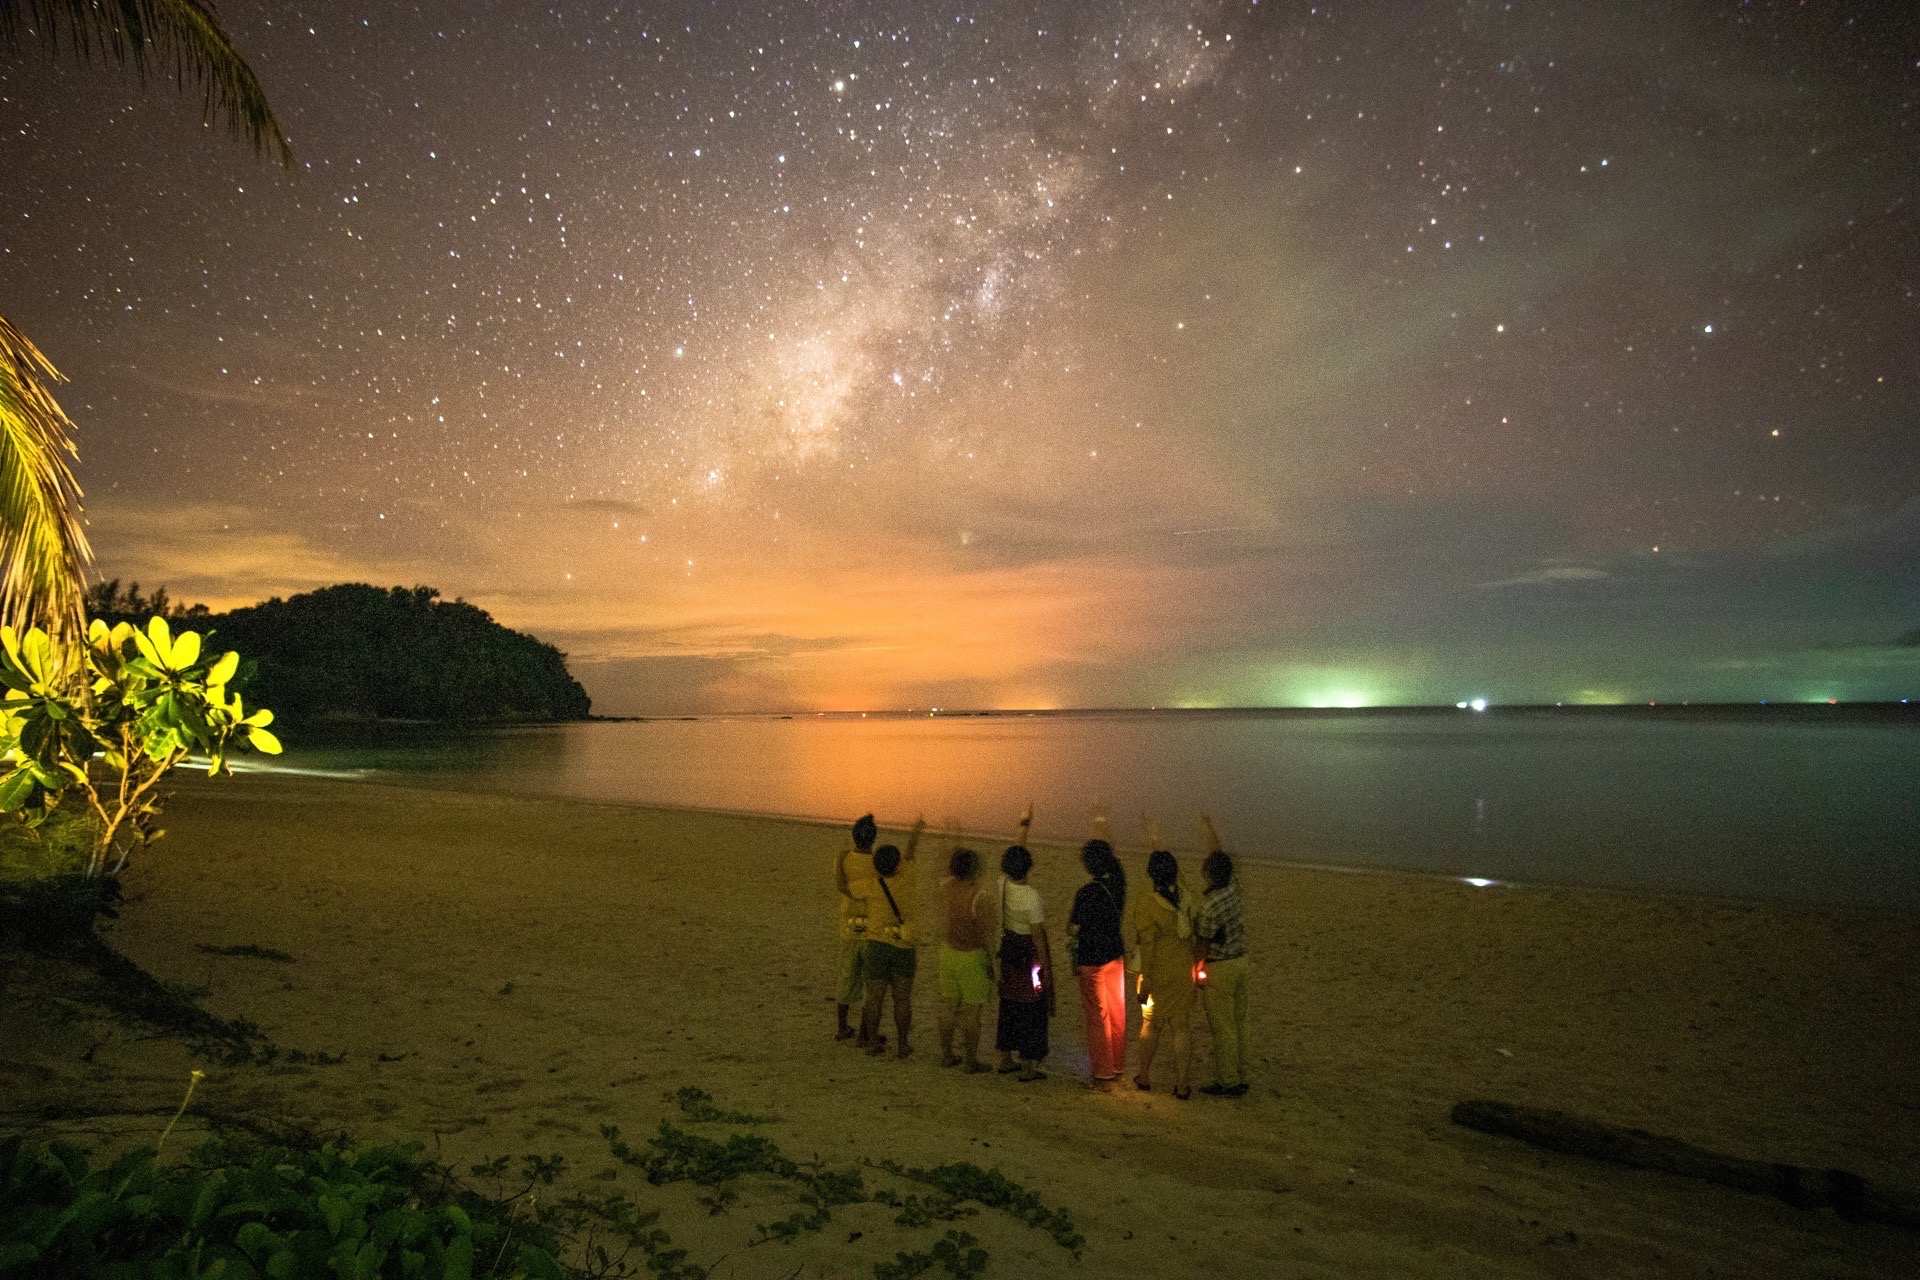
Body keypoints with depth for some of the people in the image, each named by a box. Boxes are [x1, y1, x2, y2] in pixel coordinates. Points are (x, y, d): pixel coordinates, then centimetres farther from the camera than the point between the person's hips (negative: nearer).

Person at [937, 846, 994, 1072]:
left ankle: (946, 1054, 28)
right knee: (971, 1010, 6)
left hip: (949, 950, 6)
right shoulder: (977, 897, -24)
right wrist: (990, 965, -7)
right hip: (972, 955, -6)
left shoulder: (947, 888, -5)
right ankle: (971, 1060, 16)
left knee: (948, 1004, 17)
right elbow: (983, 935, -18)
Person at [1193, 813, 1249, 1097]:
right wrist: (1210, 831, 22)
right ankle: (1239, 1078, 24)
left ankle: (1227, 1082, 9)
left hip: (1218, 968, -8)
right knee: (1237, 1023, 15)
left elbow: (1204, 944, -16)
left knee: (1222, 1027, 2)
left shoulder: (1210, 905, -24)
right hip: (1240, 961, 8)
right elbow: (1221, 857, 15)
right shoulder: (1233, 888, -2)